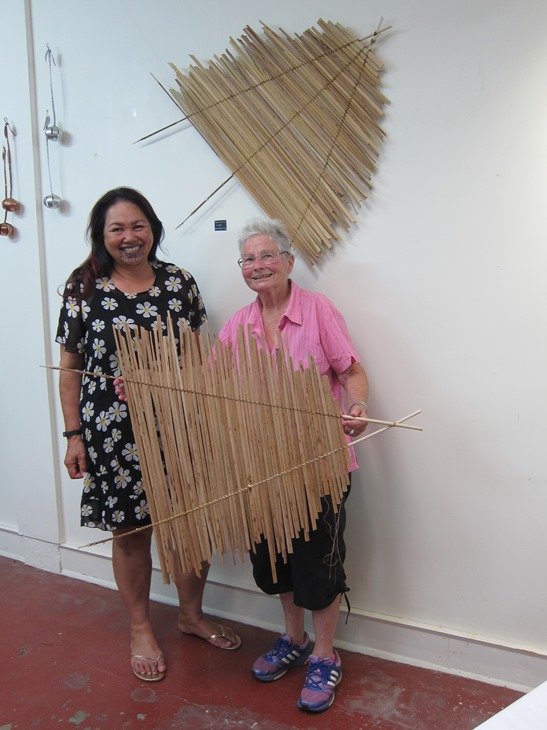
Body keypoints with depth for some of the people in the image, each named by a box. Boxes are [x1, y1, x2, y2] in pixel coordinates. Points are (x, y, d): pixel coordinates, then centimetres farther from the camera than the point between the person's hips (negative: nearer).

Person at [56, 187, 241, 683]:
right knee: (130, 531, 11)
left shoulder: (180, 283, 2)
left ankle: (192, 613, 37)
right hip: (114, 433, -2)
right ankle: (141, 629, 34)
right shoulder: (83, 290, -3)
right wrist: (74, 435, -2)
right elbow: (70, 368, 0)